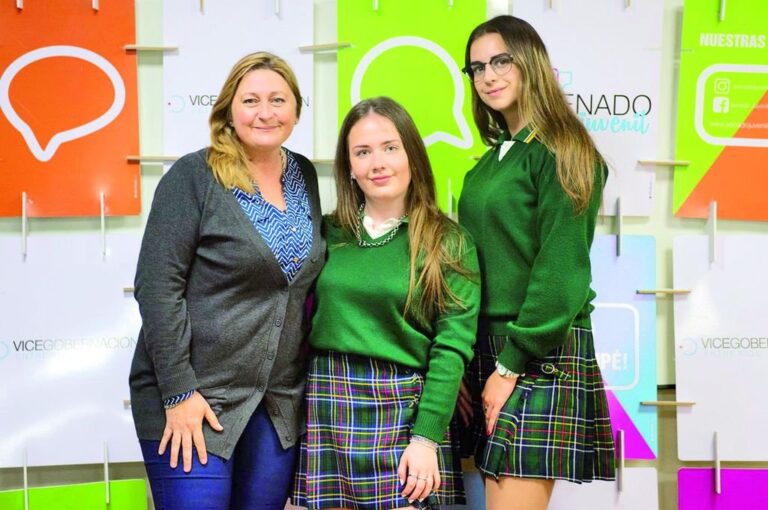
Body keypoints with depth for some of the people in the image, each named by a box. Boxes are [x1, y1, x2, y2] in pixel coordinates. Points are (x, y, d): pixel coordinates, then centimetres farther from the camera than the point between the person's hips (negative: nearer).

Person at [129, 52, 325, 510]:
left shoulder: (305, 176, 8)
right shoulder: (194, 177, -9)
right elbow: (158, 287, -13)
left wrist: (310, 383, 11)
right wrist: (178, 392, -16)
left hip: (281, 402, 5)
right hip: (194, 395, -5)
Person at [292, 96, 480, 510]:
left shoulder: (449, 242, -1)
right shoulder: (329, 232, 7)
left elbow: (451, 347, -7)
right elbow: (303, 320, 11)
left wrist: (426, 438, -13)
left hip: (404, 410, -2)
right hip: (328, 410, 3)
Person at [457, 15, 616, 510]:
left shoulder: (563, 153, -8)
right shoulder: (493, 158, 16)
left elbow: (561, 269, -15)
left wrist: (511, 364, -15)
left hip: (541, 354, -7)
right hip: (484, 348, 8)